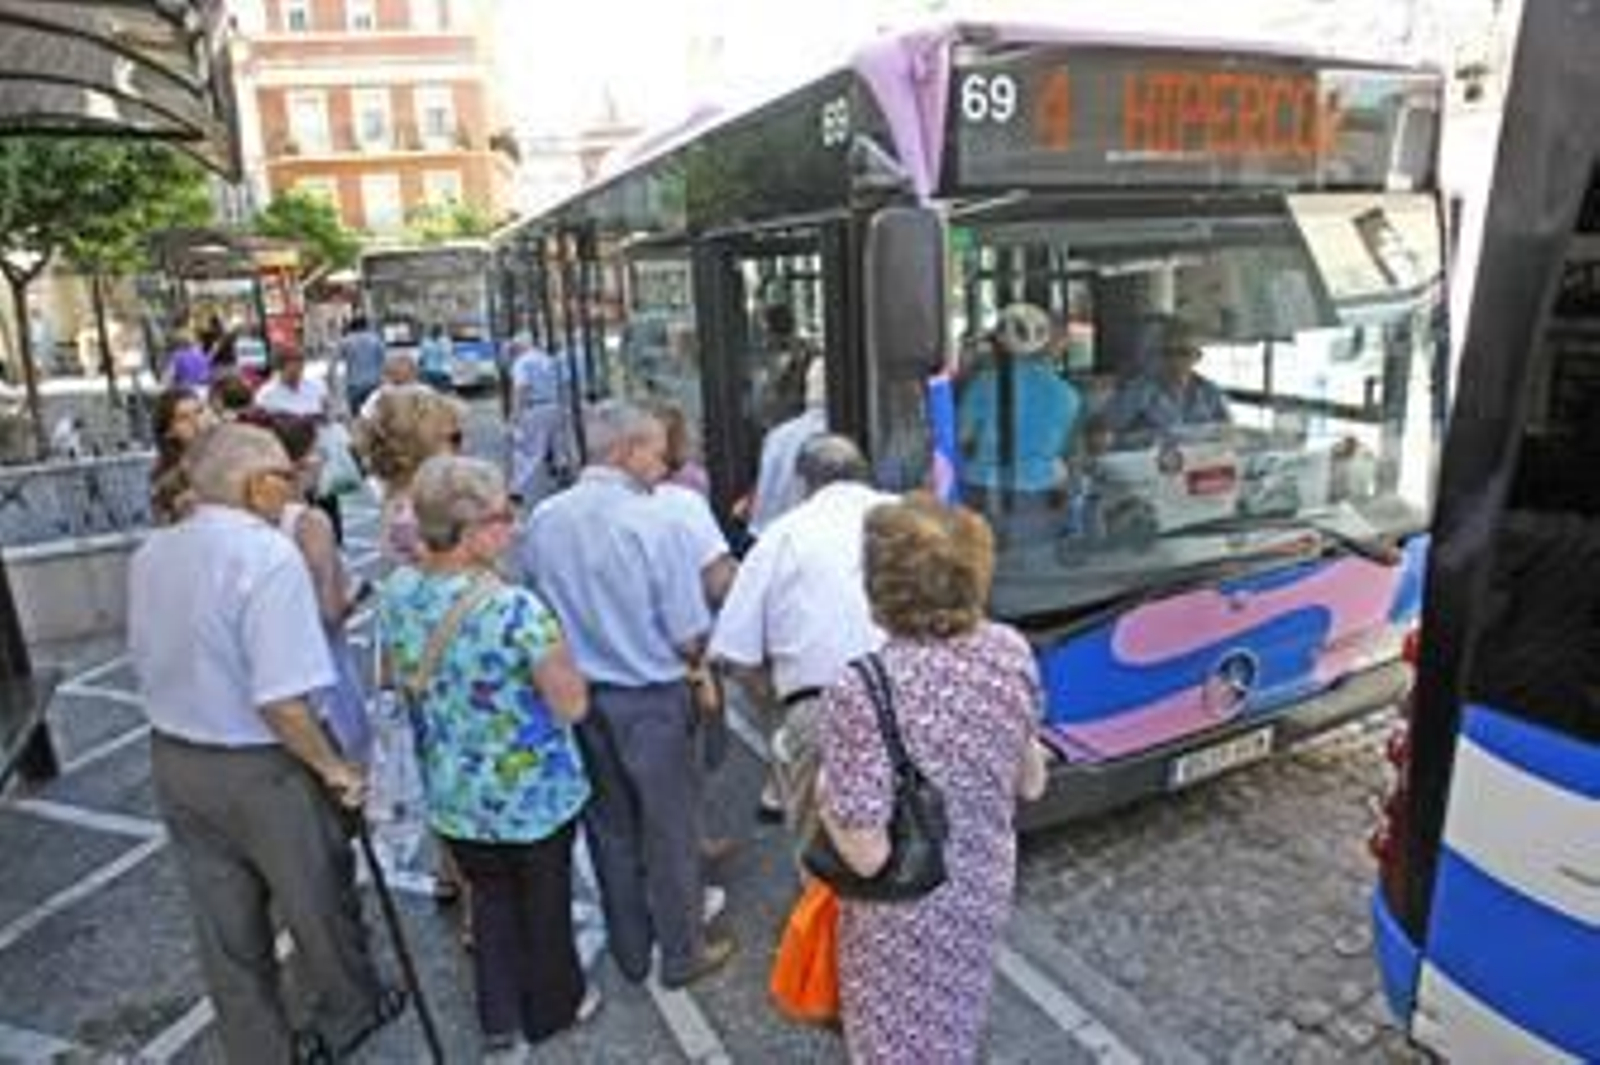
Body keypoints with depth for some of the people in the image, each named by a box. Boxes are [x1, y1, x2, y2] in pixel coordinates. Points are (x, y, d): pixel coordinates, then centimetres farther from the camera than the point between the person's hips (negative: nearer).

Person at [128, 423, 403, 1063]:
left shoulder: (150, 554, 0)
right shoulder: (269, 555, -24)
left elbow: (147, 661, 11)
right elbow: (280, 700, -29)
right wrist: (333, 767, -15)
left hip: (172, 758, 7)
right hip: (259, 770, -7)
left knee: (223, 923, 19)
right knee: (317, 902, 18)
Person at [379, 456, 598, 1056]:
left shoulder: (395, 594, -10)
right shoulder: (515, 609, -30)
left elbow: (401, 683, 6)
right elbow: (572, 705, -22)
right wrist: (548, 654, -7)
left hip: (452, 793, 5)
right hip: (532, 792, -4)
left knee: (489, 894, 27)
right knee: (544, 899, 21)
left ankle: (499, 1019, 39)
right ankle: (551, 1008, 43)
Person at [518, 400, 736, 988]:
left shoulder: (541, 520, -6)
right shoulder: (647, 521, -21)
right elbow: (689, 635, -18)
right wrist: (694, 669, 3)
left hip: (577, 696, 5)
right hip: (649, 699, -5)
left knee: (608, 827, 21)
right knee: (668, 829, 14)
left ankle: (629, 951, 38)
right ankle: (682, 952, 31)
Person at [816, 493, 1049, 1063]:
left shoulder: (860, 693, -33)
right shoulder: (1010, 651, -15)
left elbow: (867, 855, -27)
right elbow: (1031, 783, -1)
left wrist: (823, 791, -10)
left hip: (906, 911, -5)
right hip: (987, 882, 5)